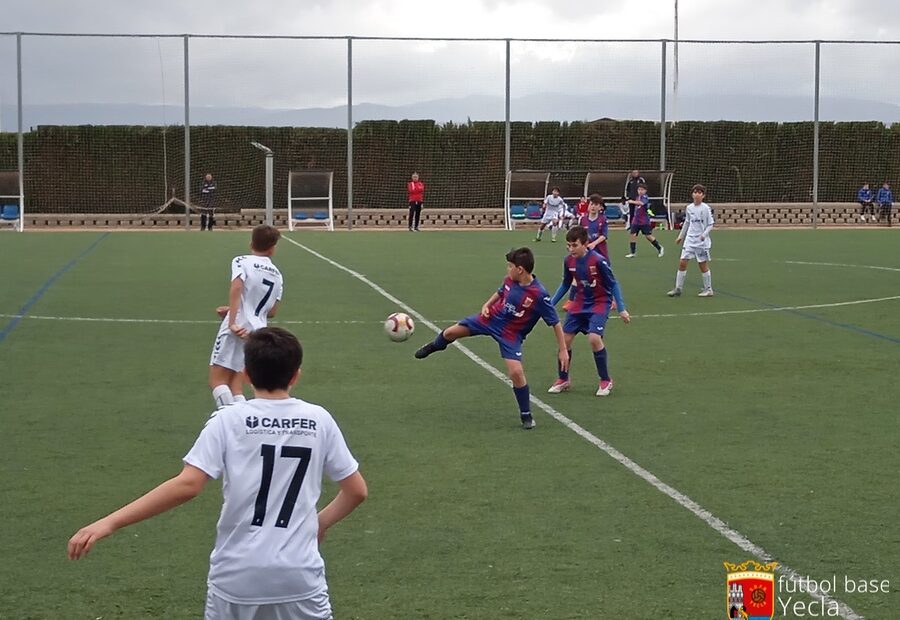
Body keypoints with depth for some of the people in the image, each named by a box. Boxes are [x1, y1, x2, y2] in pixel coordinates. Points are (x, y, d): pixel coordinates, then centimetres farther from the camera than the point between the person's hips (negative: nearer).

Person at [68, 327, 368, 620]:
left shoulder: (228, 420, -5)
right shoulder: (319, 420, 2)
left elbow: (187, 485, -15)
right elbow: (357, 491, 6)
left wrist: (107, 523, -15)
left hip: (236, 576, -1)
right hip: (299, 576, 1)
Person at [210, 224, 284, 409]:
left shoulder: (242, 261, 0)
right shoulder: (277, 275, 17)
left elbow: (236, 287, -19)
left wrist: (233, 322, -22)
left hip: (238, 329, -6)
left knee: (217, 381, -5)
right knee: (236, 386, 12)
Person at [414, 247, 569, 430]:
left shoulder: (539, 295, -28)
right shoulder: (510, 280, -11)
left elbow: (555, 323, -21)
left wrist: (563, 350, -19)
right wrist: (487, 304, -1)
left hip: (511, 334, -5)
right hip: (491, 318, 5)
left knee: (516, 371, -19)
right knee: (451, 332, 8)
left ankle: (526, 415, 3)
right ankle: (435, 346, 48)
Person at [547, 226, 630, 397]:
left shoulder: (598, 260, -22)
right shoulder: (568, 261, -6)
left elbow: (613, 284, -13)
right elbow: (565, 285, 10)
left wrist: (621, 309, -15)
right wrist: (550, 304, 9)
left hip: (600, 303, -6)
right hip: (579, 302, 6)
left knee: (594, 338, -23)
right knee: (565, 338, 1)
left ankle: (606, 381, -4)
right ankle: (563, 380, 20)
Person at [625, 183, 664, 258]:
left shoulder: (645, 197, -11)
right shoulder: (637, 197, 12)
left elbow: (641, 203, -33)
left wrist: (632, 202, -25)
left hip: (644, 221, -7)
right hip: (636, 220, 7)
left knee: (648, 236, -2)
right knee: (633, 234, -2)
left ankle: (660, 248, 15)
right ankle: (632, 252, 3)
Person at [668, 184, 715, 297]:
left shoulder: (706, 208, -9)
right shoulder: (689, 208, 5)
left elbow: (710, 224, -6)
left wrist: (704, 234, -22)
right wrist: (681, 236, 22)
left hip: (702, 241, -4)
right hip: (690, 240, 4)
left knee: (703, 265, 2)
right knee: (682, 262, -2)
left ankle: (708, 289, 15)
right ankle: (678, 289, 4)